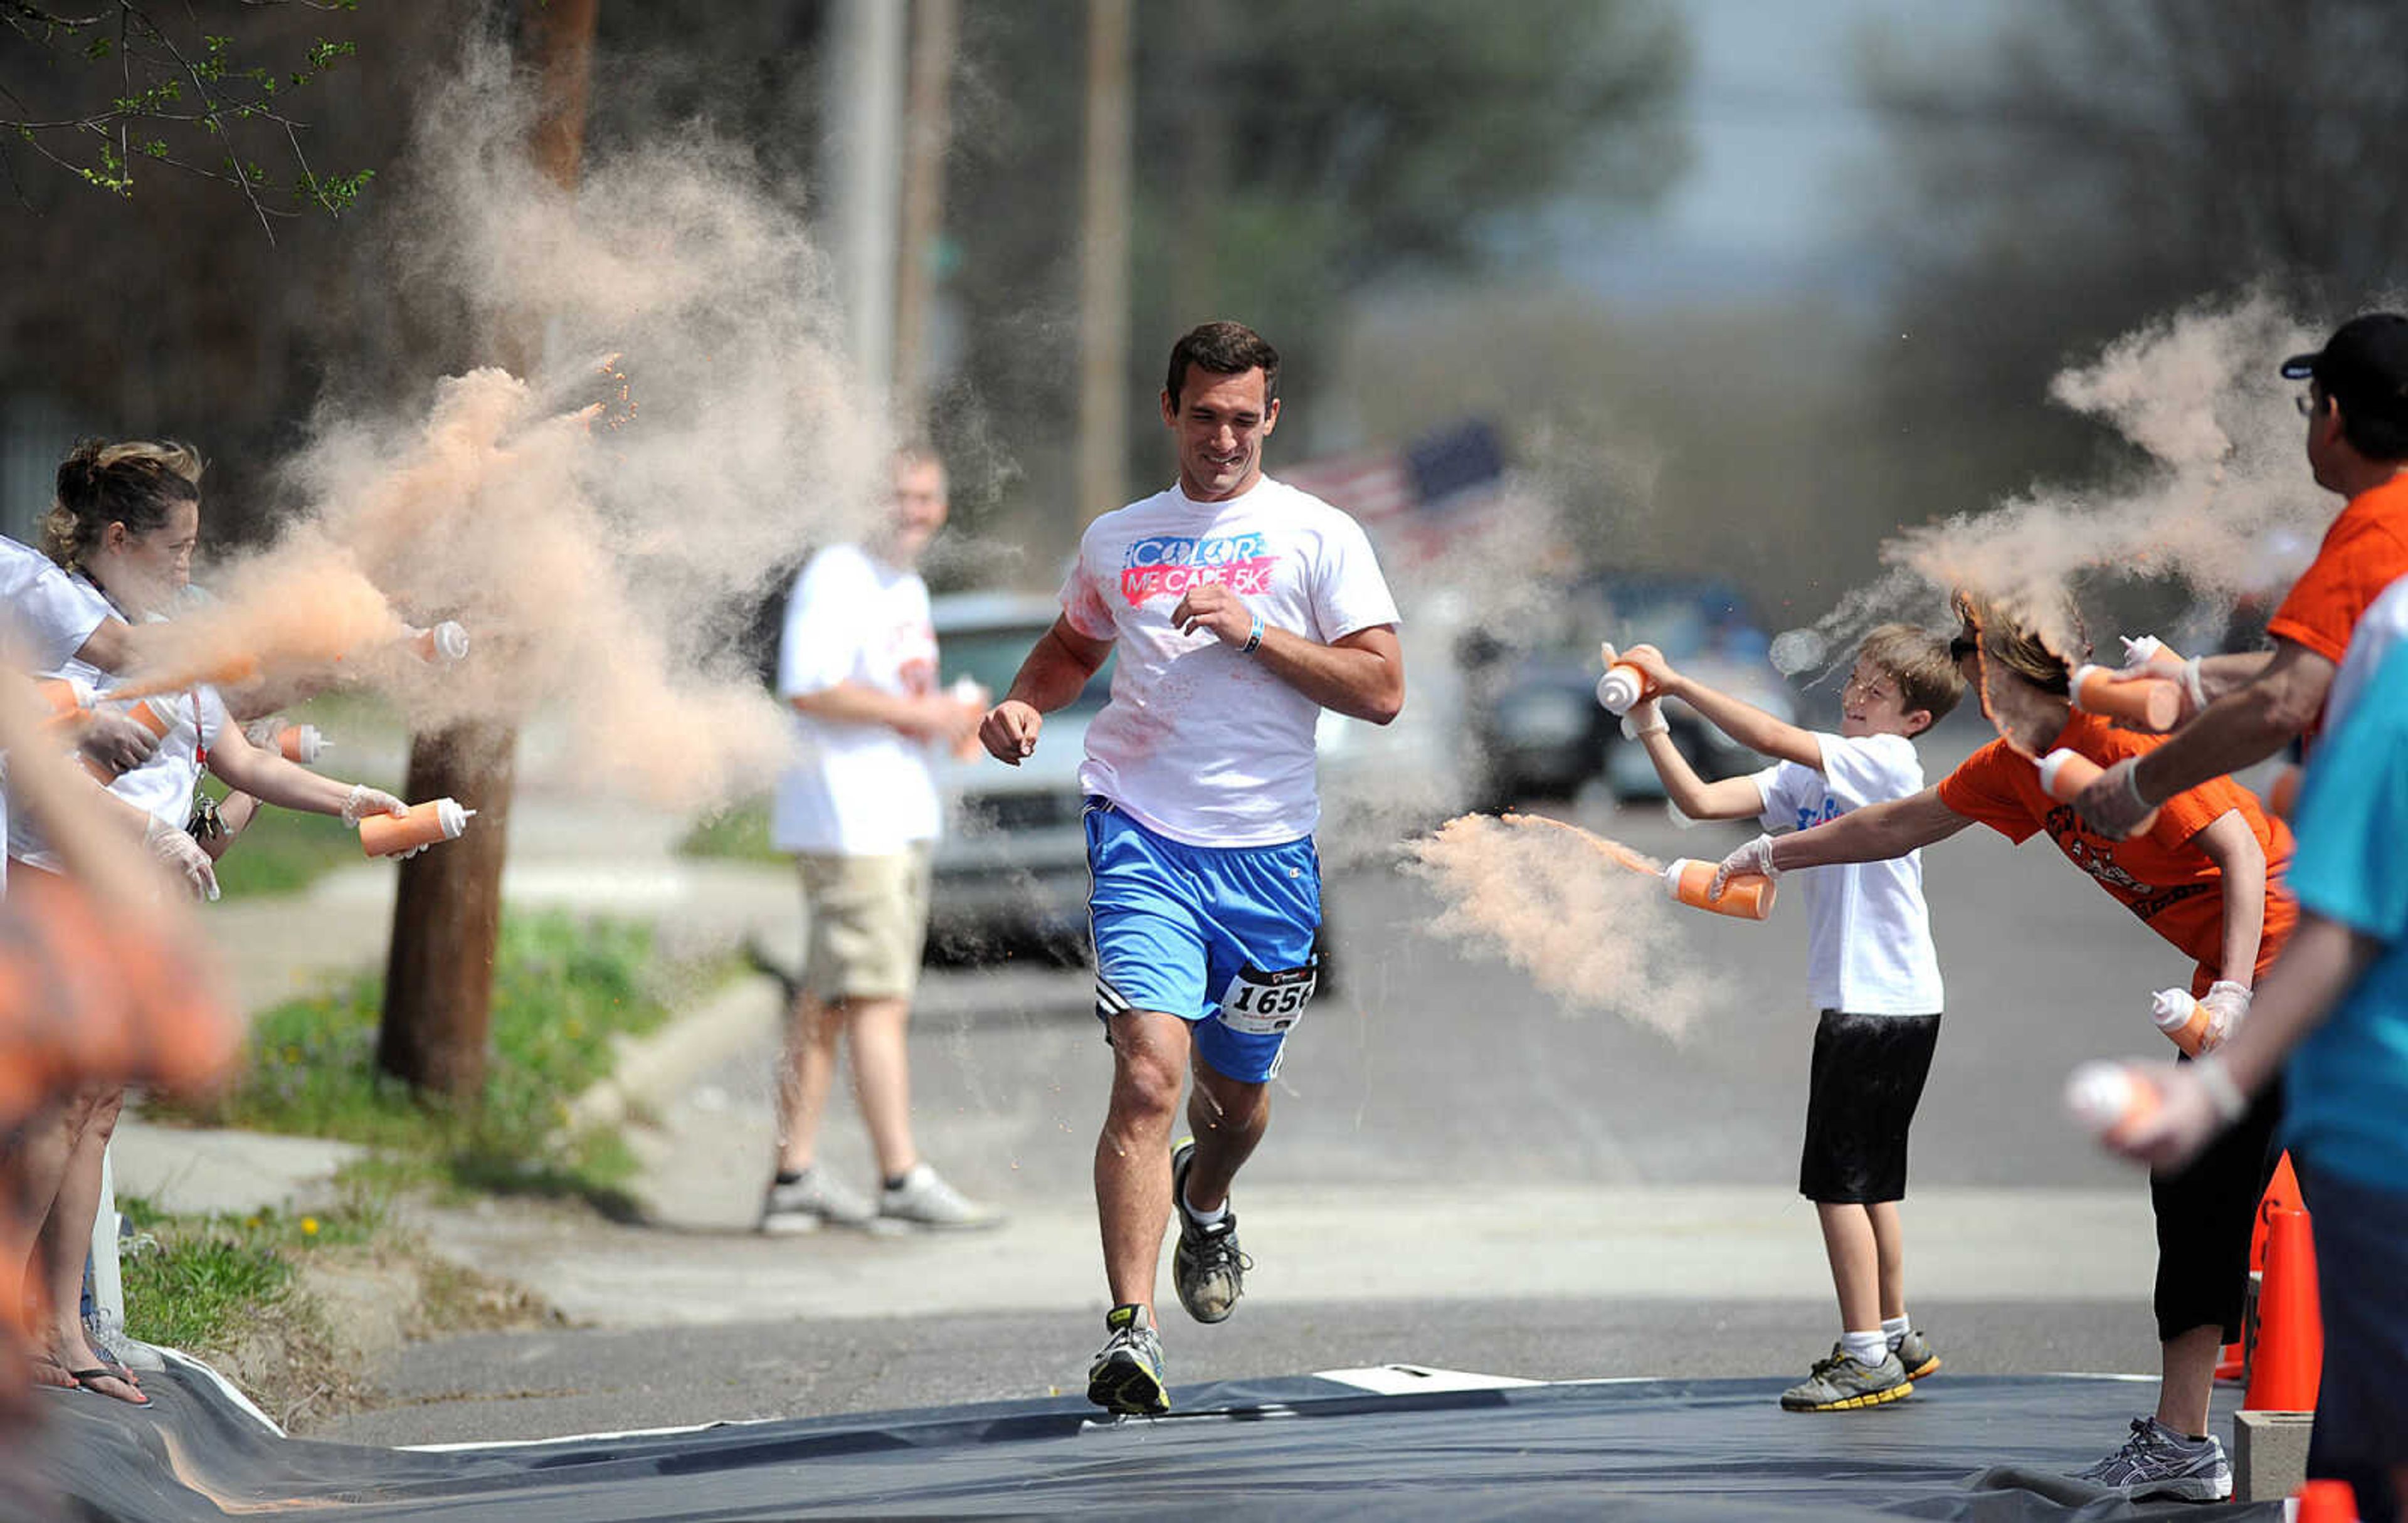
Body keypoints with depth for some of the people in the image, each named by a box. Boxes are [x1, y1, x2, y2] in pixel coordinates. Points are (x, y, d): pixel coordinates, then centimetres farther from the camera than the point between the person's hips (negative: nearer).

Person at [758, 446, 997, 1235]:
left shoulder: (908, 589, 21)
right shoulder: (836, 577, -10)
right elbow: (808, 689, -21)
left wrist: (950, 717, 11)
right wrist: (917, 713, -19)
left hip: (900, 814, 10)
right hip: (847, 819, -10)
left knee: (826, 1001, 10)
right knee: (878, 997, -12)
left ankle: (794, 1177, 12)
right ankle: (902, 1178, -14)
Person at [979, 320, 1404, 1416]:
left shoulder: (1317, 536, 2)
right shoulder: (1115, 541, 11)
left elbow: (1382, 690, -5)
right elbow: (1072, 646, 29)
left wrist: (1255, 633, -14)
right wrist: (1026, 707, 8)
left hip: (1268, 852, 0)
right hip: (1143, 836, 0)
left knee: (1238, 1094, 16)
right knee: (1149, 1075, -19)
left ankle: (1205, 1204, 53)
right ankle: (1129, 1333, -24)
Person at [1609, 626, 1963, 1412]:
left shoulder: (1889, 760, -13)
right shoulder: (1810, 776, 11)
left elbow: (1773, 738, -24)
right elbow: (1703, 801, 3)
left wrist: (1677, 682, -21)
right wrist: (1648, 724, -7)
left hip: (1882, 1005, -9)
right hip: (1858, 998, 9)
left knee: (1838, 1177, -8)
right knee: (1870, 1179, 17)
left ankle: (1868, 1355, -6)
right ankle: (1895, 1339, 27)